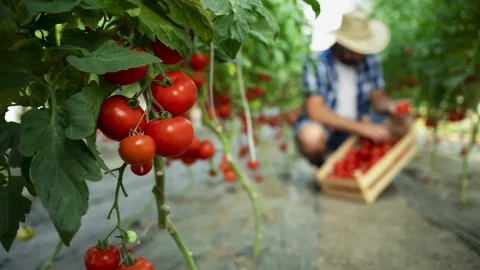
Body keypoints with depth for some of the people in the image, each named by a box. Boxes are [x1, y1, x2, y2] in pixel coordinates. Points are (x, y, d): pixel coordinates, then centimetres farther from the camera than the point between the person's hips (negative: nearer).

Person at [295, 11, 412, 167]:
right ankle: (320, 167, -3)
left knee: (404, 123, -13)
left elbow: (378, 97, 4)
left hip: (356, 128, 5)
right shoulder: (317, 63, -19)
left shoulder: (370, 60, -4)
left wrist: (391, 106, -21)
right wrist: (362, 128, -31)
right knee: (311, 136, -39)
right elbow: (315, 110, -27)